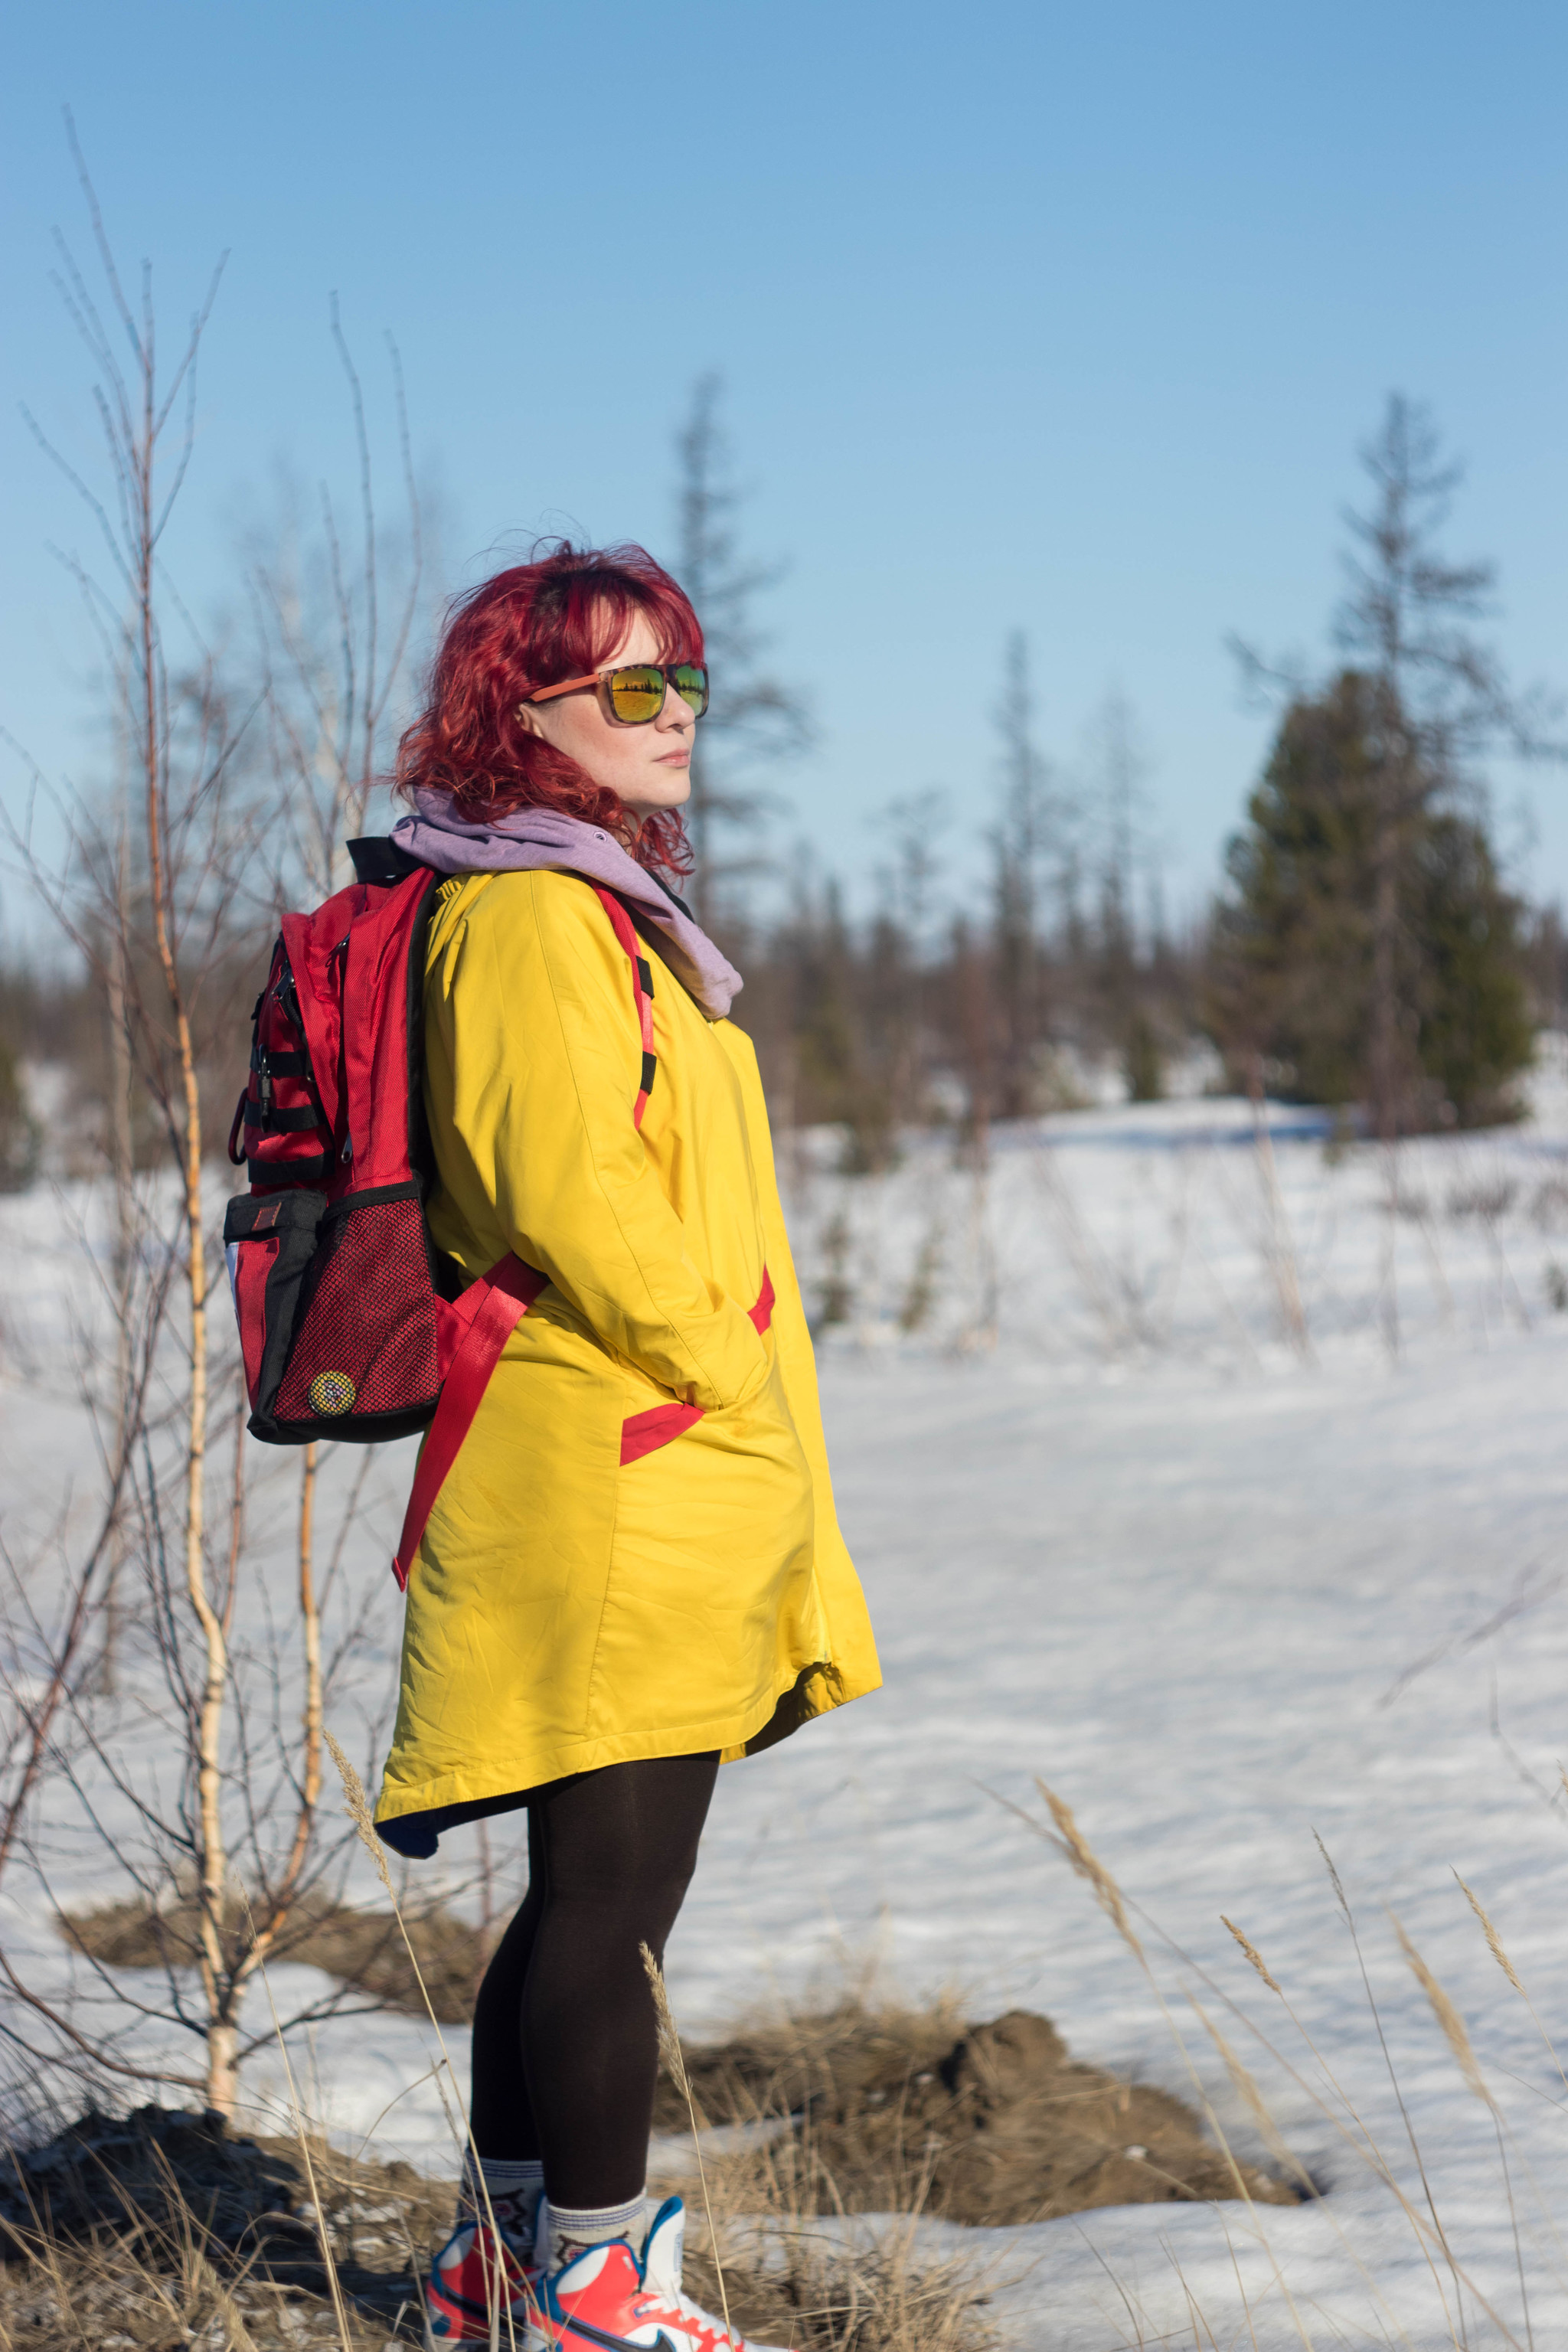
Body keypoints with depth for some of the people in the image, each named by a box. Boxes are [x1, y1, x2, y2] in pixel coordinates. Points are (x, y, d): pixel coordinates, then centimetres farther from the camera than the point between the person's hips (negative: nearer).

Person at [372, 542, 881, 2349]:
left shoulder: (610, 906, 22)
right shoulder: (531, 912, -11)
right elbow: (569, 1195, -21)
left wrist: (759, 1449, 17)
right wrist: (734, 1388, -11)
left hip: (674, 1485, 10)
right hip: (616, 1485, -10)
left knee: (587, 1896, 15)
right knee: (613, 1894, -5)